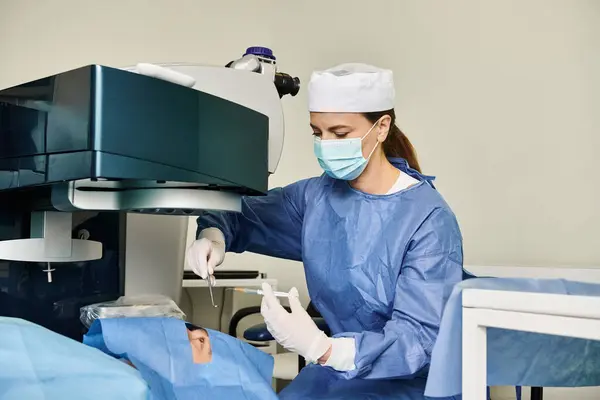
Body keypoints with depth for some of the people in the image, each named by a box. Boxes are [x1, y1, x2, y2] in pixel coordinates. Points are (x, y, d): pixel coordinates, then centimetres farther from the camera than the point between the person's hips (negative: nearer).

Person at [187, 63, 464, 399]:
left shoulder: (429, 220, -19)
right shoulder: (316, 196, -2)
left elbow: (421, 337, -25)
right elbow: (244, 215, 12)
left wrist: (323, 349, -40)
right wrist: (213, 237, -12)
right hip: (339, 366, 5)